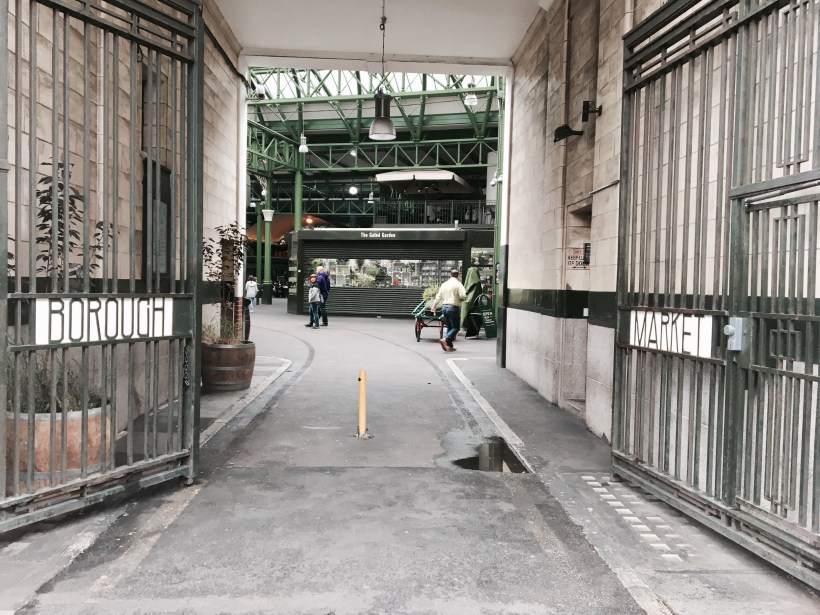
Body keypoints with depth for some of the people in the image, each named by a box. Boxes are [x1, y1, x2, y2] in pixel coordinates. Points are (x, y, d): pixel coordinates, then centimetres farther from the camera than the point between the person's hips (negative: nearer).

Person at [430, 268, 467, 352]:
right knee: (456, 327, -1)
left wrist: (434, 305, 22)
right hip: (453, 308, -7)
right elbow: (463, 296, -18)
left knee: (449, 327, 15)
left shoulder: (444, 284, 11)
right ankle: (445, 340, -21)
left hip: (444, 307, 7)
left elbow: (438, 296, 14)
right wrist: (461, 299, 5)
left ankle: (450, 346, 11)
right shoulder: (458, 284, -8)